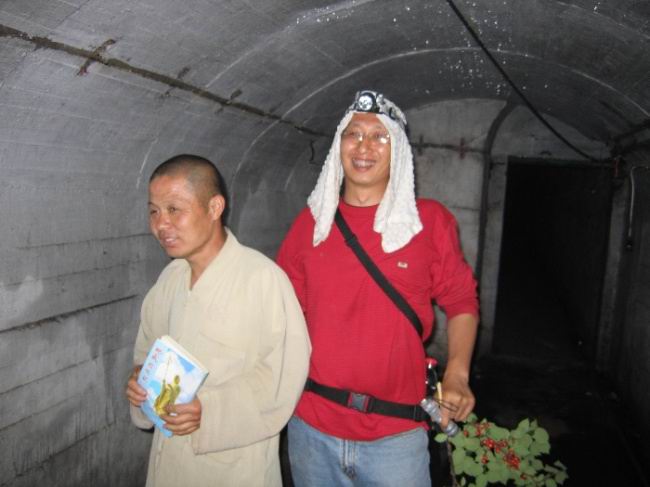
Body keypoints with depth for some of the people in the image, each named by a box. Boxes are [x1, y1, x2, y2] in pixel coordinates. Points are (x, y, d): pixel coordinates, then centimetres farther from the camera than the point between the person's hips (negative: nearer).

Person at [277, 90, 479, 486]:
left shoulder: (430, 220, -5)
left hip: (395, 435, -2)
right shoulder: (313, 220, 2)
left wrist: (457, 374, -11)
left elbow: (462, 301, 2)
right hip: (311, 427, 3)